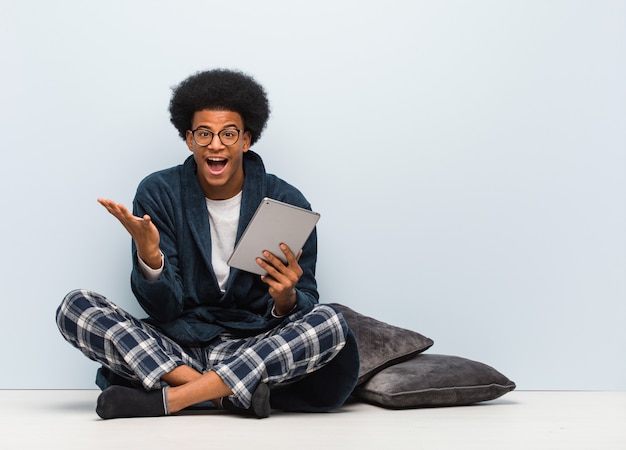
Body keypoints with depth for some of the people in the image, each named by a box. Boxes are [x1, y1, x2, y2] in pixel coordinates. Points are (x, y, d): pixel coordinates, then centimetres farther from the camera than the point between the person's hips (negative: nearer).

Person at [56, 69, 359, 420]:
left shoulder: (287, 202, -3)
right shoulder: (158, 193, -1)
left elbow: (302, 310, -2)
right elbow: (162, 309, -6)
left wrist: (286, 298, -26)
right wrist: (148, 255, -27)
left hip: (255, 348, 0)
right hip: (177, 345, 1)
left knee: (329, 323, -28)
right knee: (75, 307, -19)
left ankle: (167, 398, -27)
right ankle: (226, 391, -29)